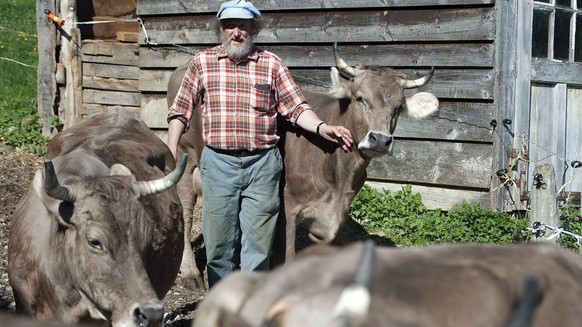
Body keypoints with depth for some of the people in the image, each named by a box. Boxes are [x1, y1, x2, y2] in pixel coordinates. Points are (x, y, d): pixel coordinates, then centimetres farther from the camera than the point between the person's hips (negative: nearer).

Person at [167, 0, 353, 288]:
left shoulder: (272, 64, 5)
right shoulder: (202, 62, 6)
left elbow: (297, 108, 4)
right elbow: (180, 112, 8)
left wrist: (322, 128, -14)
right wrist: (171, 156, 1)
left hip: (263, 163, 0)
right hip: (218, 163, 0)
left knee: (258, 242, 4)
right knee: (219, 242, 7)